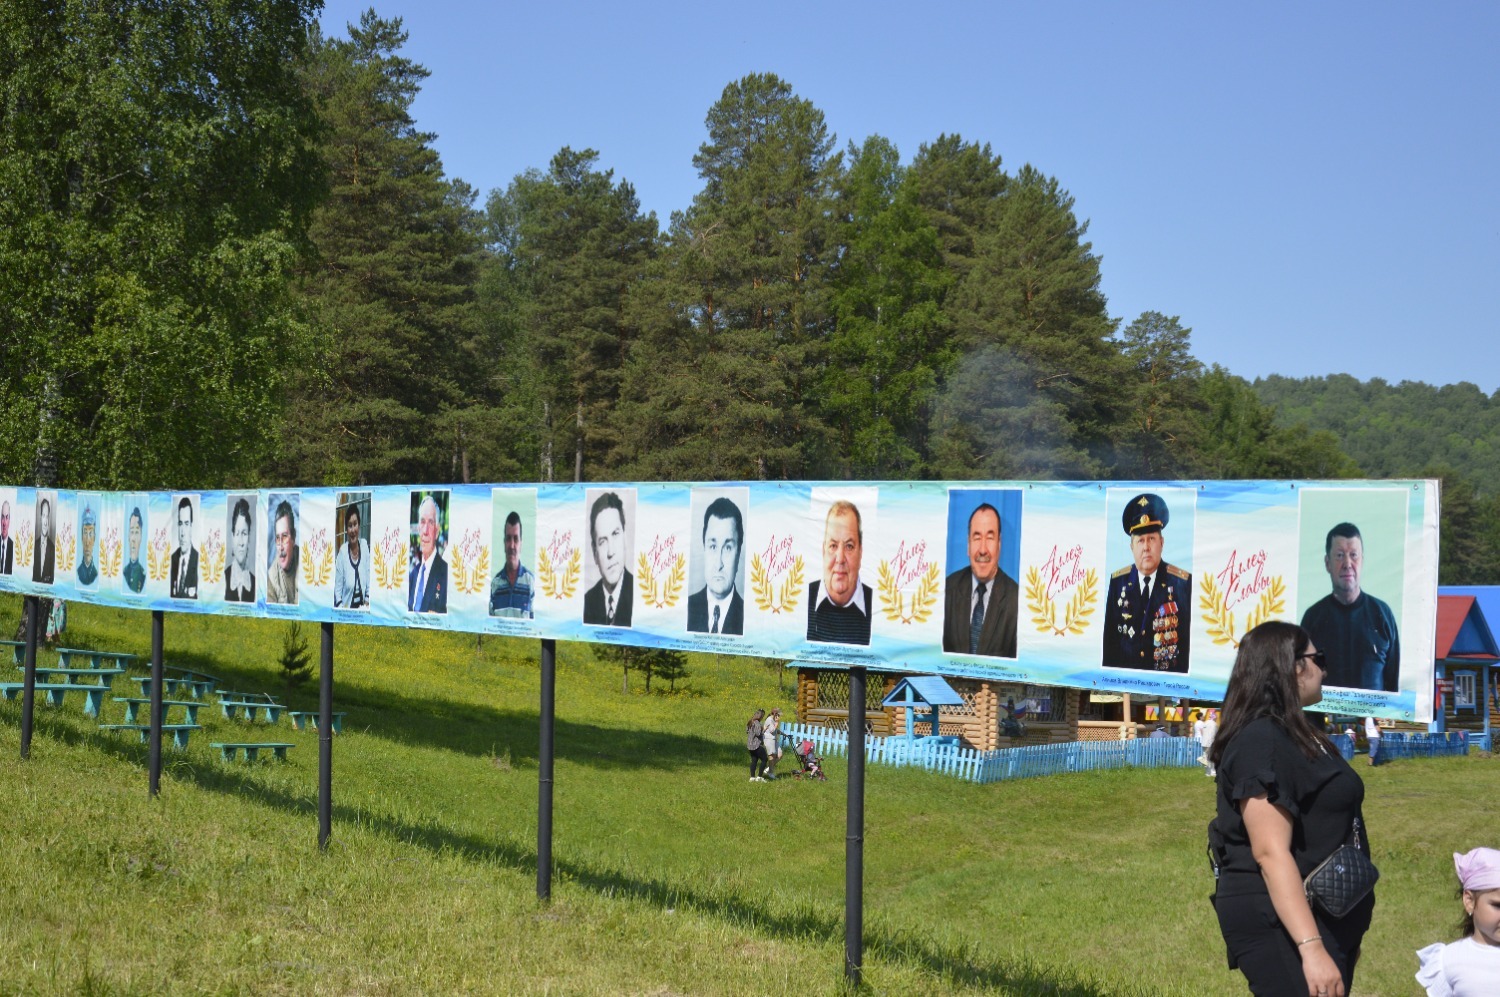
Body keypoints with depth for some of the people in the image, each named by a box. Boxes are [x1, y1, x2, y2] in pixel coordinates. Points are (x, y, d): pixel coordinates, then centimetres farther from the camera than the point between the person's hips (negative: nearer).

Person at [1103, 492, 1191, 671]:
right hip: (1124, 676, 2)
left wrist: (1182, 677, -6)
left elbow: (1191, 638, 1)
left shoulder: (1183, 582, -2)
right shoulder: (1117, 581, 6)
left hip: (1167, 677, -2)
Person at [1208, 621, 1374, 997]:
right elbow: (1271, 853, -25)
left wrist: (1344, 937, 28)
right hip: (1280, 923, -10)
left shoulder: (1295, 735, 15)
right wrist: (1311, 947, -29)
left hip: (1323, 917, 10)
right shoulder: (1261, 741, -17)